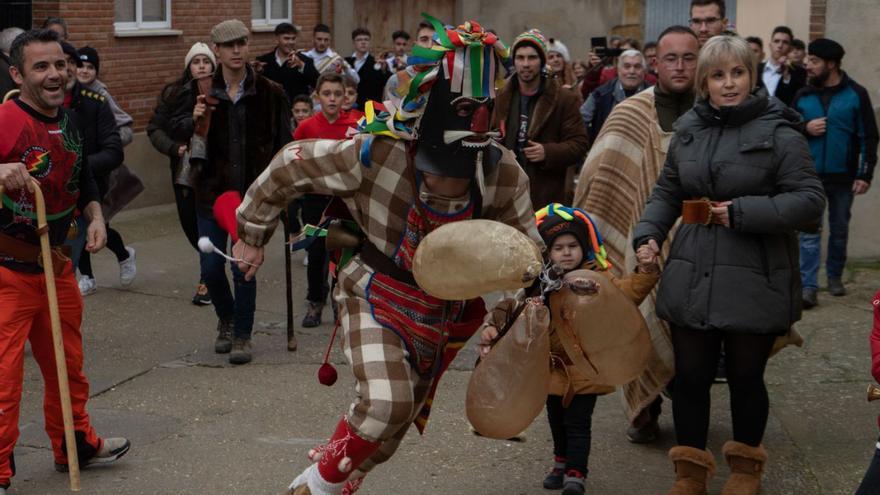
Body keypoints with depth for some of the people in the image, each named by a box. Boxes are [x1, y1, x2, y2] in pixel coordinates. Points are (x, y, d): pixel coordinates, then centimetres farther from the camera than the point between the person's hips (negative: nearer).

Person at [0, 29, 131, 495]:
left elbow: (83, 183, 21)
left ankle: (76, 443, 40)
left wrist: (95, 217, 4)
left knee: (67, 364, 22)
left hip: (56, 264, 8)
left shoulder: (67, 123, 7)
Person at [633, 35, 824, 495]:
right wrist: (649, 233, 1)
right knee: (690, 374, 8)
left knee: (745, 375, 10)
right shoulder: (689, 129, 9)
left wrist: (743, 212, -17)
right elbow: (667, 192, 17)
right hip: (692, 278, 4)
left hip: (754, 282, -4)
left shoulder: (778, 131, -8)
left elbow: (809, 200, -12)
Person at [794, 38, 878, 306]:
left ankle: (835, 277, 30)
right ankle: (809, 286, -6)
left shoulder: (856, 94, -3)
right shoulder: (803, 96, 4)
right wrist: (805, 128, -10)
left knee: (839, 230, 12)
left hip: (843, 177, -1)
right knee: (809, 232, -5)